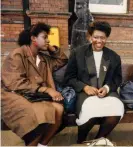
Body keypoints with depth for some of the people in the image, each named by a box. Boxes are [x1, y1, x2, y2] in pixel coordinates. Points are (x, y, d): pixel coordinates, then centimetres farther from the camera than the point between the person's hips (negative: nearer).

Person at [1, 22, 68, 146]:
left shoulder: (44, 57, 15)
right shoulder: (17, 55, -7)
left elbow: (63, 60, 26)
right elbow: (16, 83, -18)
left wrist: (51, 48, 10)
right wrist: (46, 90, -22)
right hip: (15, 97, -6)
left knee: (59, 108, -22)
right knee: (42, 114, -33)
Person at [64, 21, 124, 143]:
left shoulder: (114, 57, 11)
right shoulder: (77, 53, 4)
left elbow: (118, 78, 16)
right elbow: (69, 77, 4)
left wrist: (107, 88, -6)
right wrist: (85, 87, -12)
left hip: (107, 92, 3)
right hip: (85, 92, -2)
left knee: (117, 111, -28)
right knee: (90, 112, -33)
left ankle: (99, 140, 3)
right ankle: (80, 141, 2)